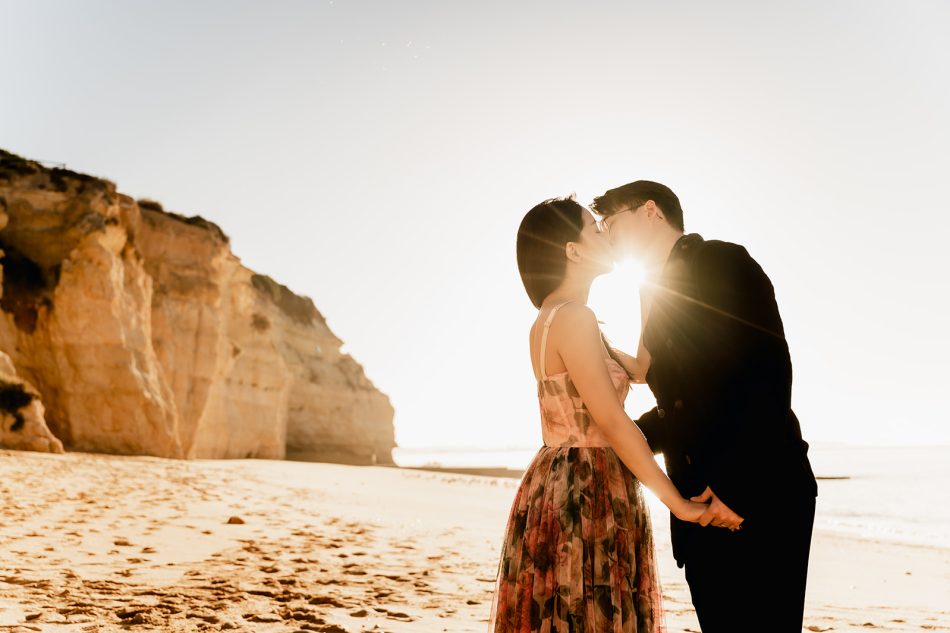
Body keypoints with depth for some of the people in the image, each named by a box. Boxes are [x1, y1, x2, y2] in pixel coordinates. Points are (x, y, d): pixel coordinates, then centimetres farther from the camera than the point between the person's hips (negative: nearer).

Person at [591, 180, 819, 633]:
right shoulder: (660, 294, 19)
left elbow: (769, 374, -15)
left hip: (758, 495, -7)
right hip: (700, 507, 7)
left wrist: (738, 486, -20)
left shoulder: (721, 263, -3)